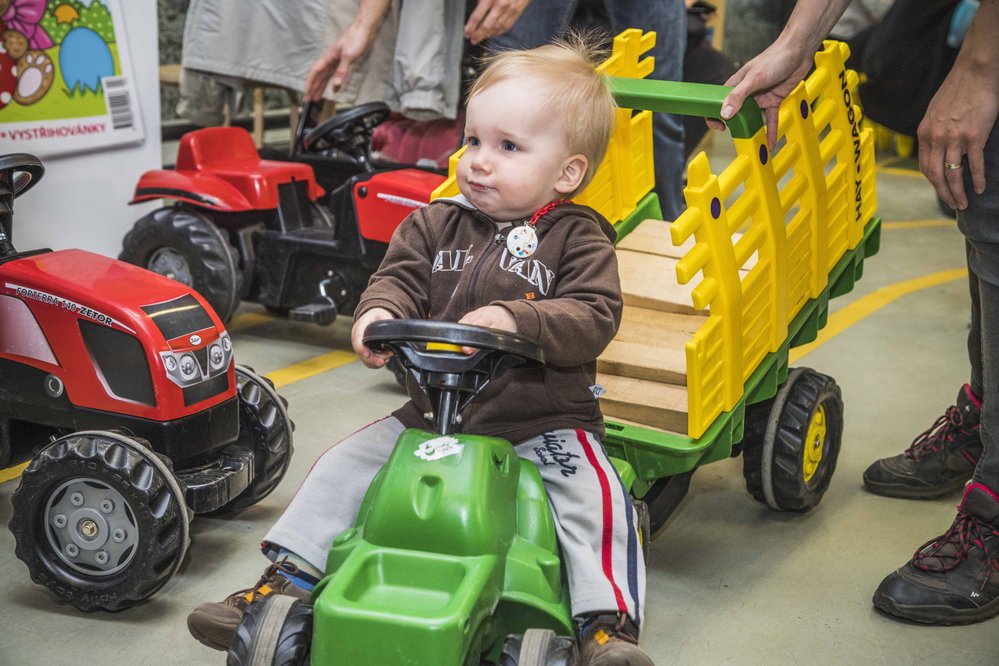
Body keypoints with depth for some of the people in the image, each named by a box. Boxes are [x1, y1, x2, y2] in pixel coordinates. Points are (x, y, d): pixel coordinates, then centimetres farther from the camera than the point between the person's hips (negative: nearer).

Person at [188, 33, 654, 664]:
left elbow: (594, 316, -15)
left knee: (593, 495, -26)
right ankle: (287, 577, 7)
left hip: (543, 426, -4)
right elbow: (400, 276, 1)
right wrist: (378, 312, -24)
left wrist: (513, 319, -31)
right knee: (344, 466, -2)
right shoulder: (436, 224, 8)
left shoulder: (577, 239, -4)